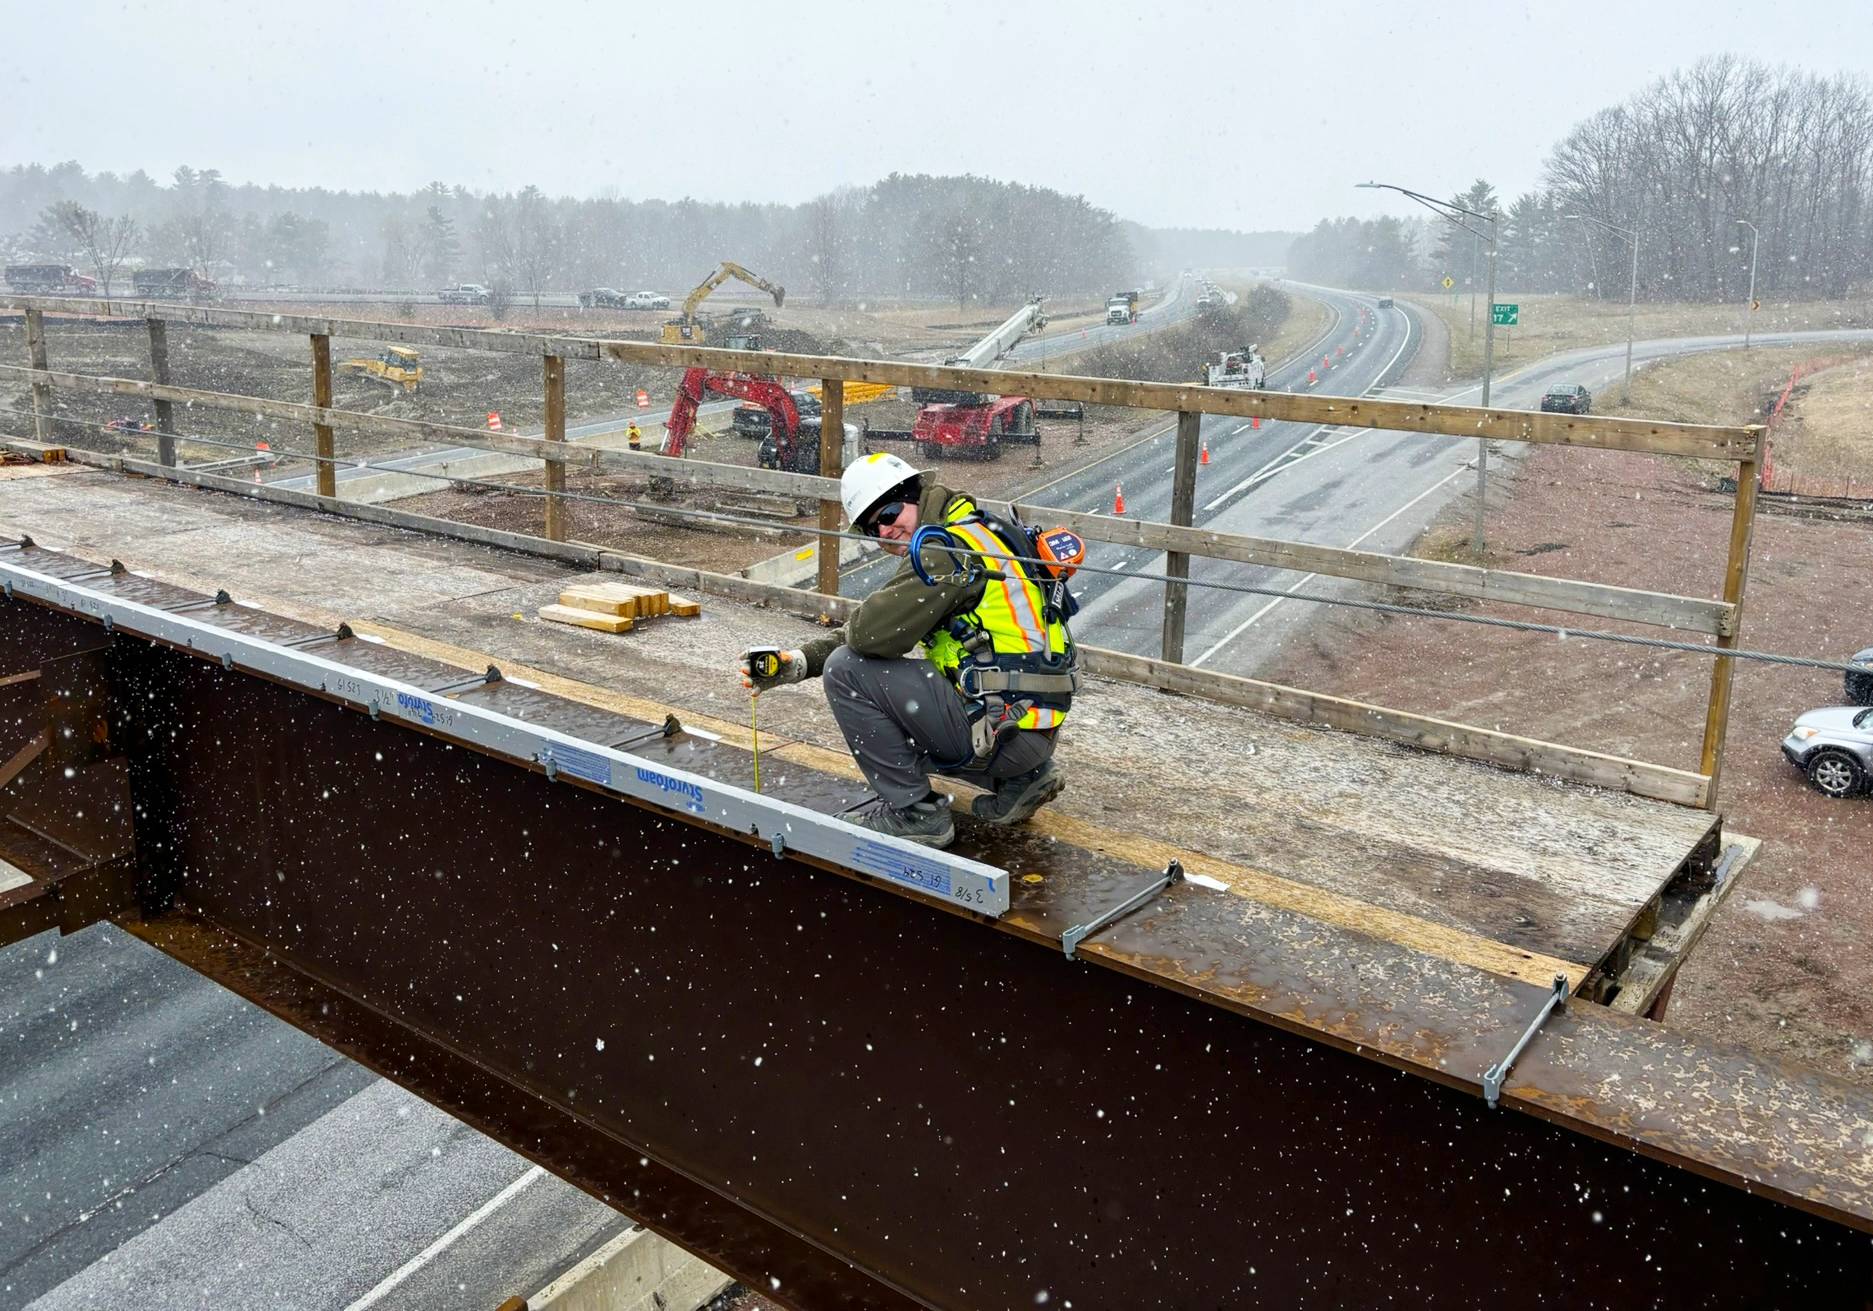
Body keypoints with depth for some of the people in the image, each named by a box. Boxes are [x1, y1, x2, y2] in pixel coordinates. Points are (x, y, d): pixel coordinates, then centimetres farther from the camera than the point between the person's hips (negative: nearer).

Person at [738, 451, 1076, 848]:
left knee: (847, 670, -8)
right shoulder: (976, 534, 18)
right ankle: (1020, 779, 18)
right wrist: (798, 663, 8)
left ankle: (914, 811, 1)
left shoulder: (946, 548, -13)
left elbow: (873, 633, -22)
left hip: (1005, 726, -10)